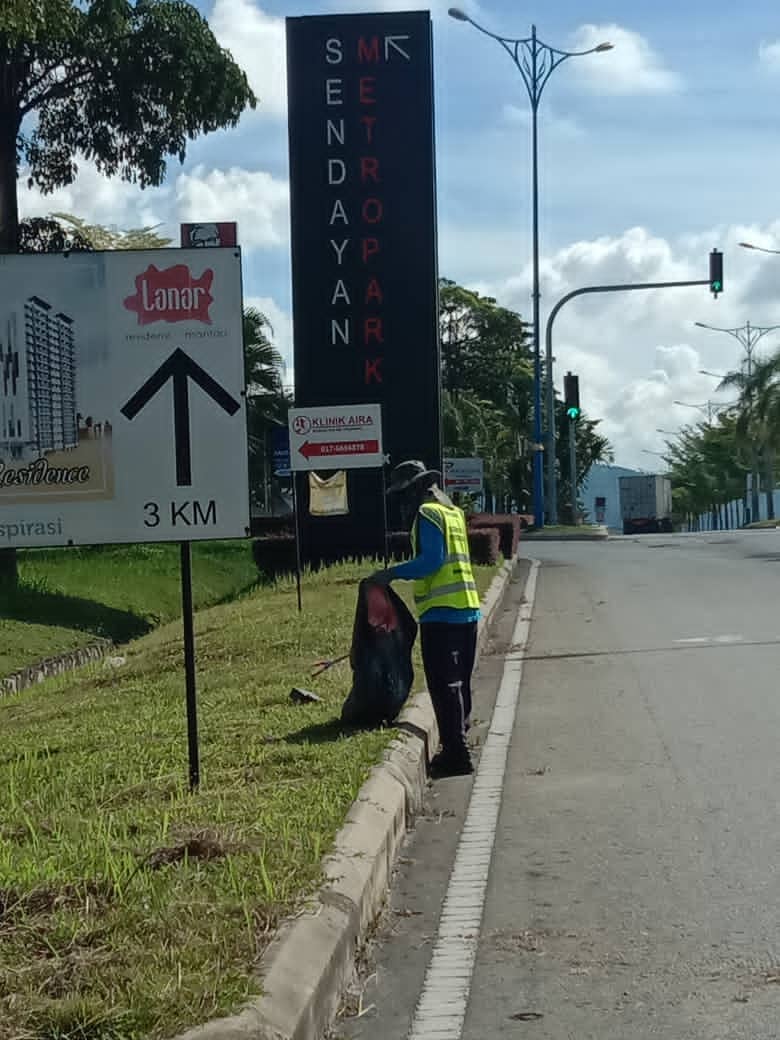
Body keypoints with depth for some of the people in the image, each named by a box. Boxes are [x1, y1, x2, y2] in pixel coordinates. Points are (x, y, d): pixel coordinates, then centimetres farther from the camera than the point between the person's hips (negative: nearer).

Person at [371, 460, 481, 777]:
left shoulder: (428, 513, -8)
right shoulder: (453, 511, 18)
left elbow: (432, 560, -19)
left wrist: (394, 573, -12)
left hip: (441, 612, -9)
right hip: (467, 609, 9)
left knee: (444, 686, -7)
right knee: (459, 684, 14)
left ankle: (455, 754, -8)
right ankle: (458, 748, 20)